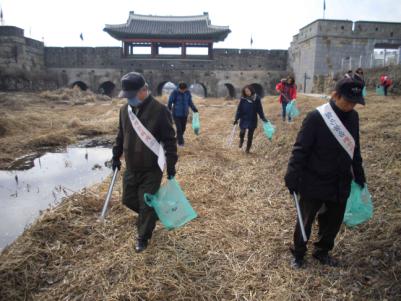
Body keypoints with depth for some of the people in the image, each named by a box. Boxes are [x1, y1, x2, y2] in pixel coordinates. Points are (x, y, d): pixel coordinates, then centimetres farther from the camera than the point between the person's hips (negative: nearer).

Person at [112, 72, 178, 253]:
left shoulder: (159, 111, -17)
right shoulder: (125, 110, 2)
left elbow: (169, 140, -14)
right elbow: (120, 136, 15)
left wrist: (171, 165, -14)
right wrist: (116, 156, 16)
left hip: (151, 170, -6)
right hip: (131, 168, 6)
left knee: (146, 204, 4)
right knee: (128, 199, 16)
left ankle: (143, 237, 26)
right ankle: (151, 214, 44)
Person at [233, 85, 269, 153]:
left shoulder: (256, 98, -4)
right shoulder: (243, 99, -4)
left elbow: (259, 109, 2)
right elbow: (239, 109, 0)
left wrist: (263, 118, -2)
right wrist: (236, 119, -2)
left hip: (253, 120, 1)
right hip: (244, 119, -1)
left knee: (250, 135, 6)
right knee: (242, 131, -19)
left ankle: (248, 148, 24)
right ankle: (241, 140, 15)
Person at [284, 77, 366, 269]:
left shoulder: (353, 117, 1)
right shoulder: (316, 117, -19)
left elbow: (354, 148, 13)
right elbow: (300, 149, -19)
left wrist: (359, 174, 17)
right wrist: (293, 177, -21)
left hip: (341, 184, 6)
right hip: (314, 183, -6)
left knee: (333, 222, 18)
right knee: (305, 221, 11)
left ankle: (322, 251, 42)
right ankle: (298, 254, 33)